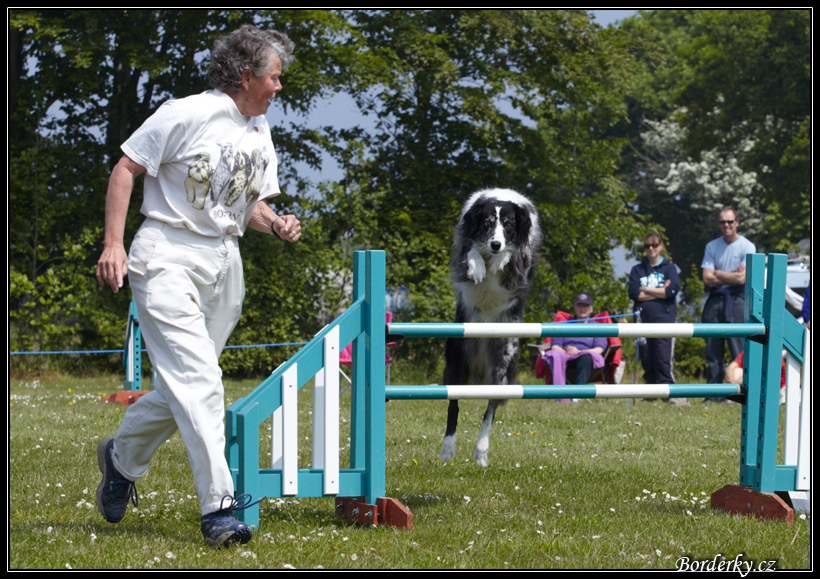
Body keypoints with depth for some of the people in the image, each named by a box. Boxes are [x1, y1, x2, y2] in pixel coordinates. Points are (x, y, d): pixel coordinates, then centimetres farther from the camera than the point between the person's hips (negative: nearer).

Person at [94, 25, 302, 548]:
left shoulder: (261, 135, 14)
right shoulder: (187, 115, -8)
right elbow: (126, 168, -5)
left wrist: (276, 225, -1)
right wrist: (114, 244, -13)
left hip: (224, 262, 7)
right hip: (168, 255, -7)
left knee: (182, 387, 10)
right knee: (198, 379, -17)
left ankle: (122, 458, 36)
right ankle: (218, 507, -21)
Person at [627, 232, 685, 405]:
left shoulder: (669, 268, 11)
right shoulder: (637, 270, 17)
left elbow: (673, 290, -6)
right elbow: (633, 292, 1)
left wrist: (646, 290, -1)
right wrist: (660, 292, -3)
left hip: (664, 319, -3)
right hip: (643, 319, 3)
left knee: (663, 360, -13)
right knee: (647, 361, 1)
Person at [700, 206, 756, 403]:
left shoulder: (747, 246, 1)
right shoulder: (712, 246, 12)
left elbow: (741, 278, -9)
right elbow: (707, 278, 4)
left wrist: (717, 273, 0)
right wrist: (731, 276, -3)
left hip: (737, 300, -4)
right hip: (715, 300, 4)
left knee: (738, 349, -8)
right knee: (713, 350, 2)